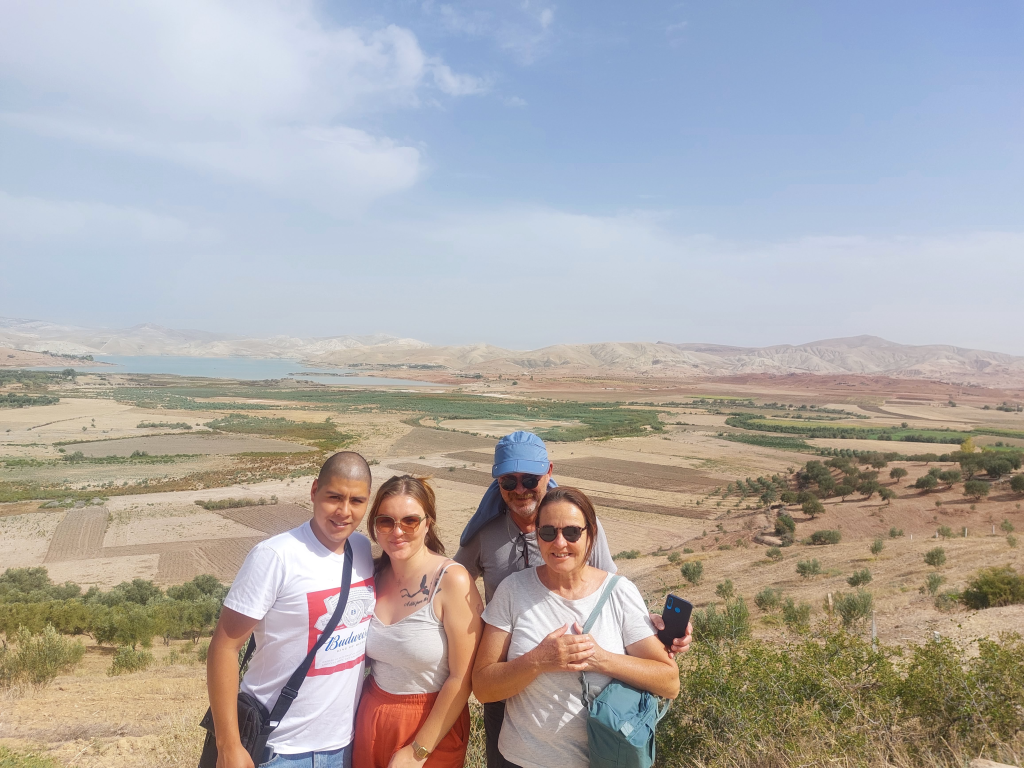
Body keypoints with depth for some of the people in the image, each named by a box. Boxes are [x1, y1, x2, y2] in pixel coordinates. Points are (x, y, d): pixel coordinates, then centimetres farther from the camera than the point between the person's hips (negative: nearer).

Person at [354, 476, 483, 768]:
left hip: (431, 725, -4)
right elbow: (370, 654, 9)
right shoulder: (375, 575, -4)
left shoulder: (452, 580, -20)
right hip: (370, 719, 4)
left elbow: (462, 677, -17)